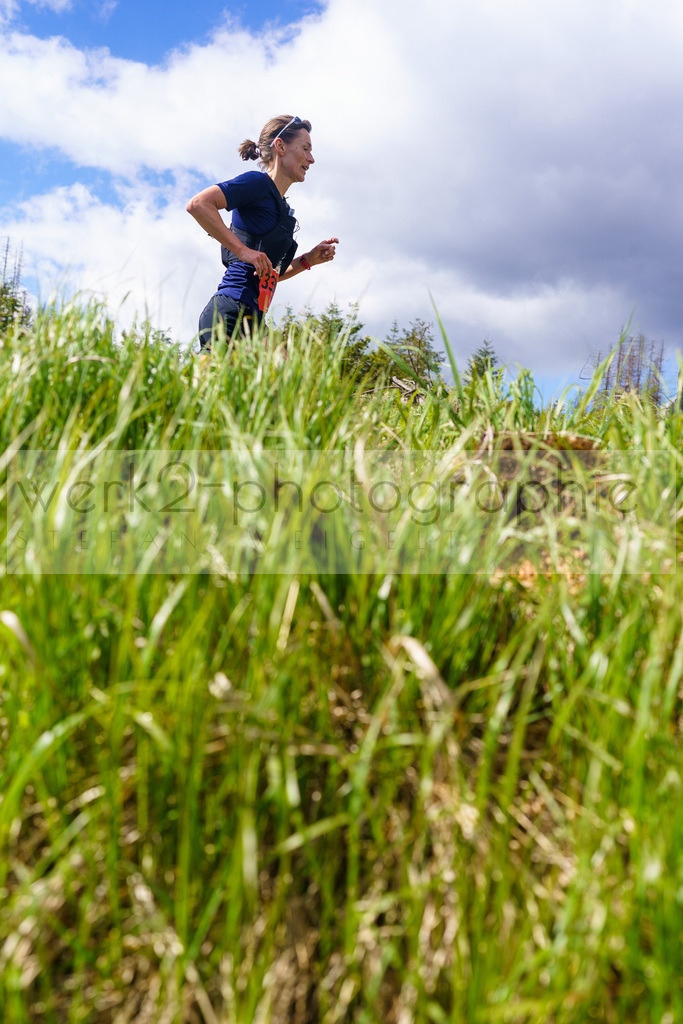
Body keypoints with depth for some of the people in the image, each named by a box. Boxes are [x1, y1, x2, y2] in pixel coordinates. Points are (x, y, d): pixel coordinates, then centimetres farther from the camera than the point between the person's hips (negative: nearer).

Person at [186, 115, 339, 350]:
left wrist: (308, 260, 14)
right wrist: (243, 250, -19)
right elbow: (198, 204, -17)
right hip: (230, 314, -9)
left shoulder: (280, 206, 23)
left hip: (249, 320, 9)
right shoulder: (258, 182, -3)